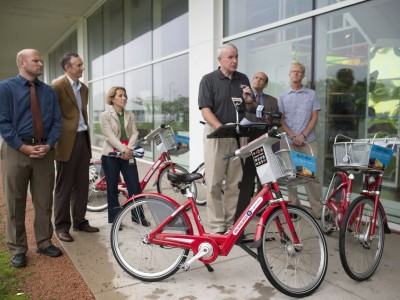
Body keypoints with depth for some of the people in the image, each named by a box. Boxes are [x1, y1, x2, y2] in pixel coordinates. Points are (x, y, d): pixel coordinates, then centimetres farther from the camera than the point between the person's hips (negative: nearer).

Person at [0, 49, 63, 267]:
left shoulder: (49, 91, 11)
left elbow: (56, 121, 8)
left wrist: (48, 145, -8)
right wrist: (24, 147, -15)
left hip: (44, 151, 4)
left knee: (44, 201, 10)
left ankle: (44, 243, 24)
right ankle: (18, 249, 18)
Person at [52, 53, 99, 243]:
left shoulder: (84, 88, 15)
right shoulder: (58, 86, -8)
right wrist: (55, 140, -7)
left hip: (83, 139, 7)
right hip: (67, 141, -7)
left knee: (82, 184, 11)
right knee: (64, 186, 1)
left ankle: (79, 221, 22)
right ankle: (61, 226, 12)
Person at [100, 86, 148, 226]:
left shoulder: (130, 115, 11)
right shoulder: (105, 115, -1)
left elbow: (134, 133, 2)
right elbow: (110, 136, -11)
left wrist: (129, 148, -15)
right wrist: (123, 149, -20)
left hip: (128, 155, 3)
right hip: (110, 155, -3)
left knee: (135, 186, 0)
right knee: (112, 188, 5)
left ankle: (138, 216, 13)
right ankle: (114, 218, 17)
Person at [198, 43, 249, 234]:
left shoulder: (243, 80, 11)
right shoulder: (209, 79, -2)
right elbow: (205, 110, -9)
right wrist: (222, 127, -25)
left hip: (239, 136, 4)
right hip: (216, 135, -4)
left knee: (235, 183, 6)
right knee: (214, 183, -2)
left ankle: (232, 223, 16)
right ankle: (217, 226, 5)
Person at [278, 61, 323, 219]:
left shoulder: (311, 94, 8)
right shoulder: (282, 97, 9)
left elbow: (314, 117, 4)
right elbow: (281, 119, 4)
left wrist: (303, 135, -9)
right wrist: (293, 136, -9)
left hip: (308, 141, -1)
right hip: (288, 141, 1)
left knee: (312, 175, -5)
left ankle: (319, 210, 0)